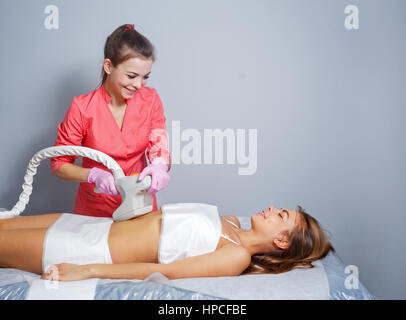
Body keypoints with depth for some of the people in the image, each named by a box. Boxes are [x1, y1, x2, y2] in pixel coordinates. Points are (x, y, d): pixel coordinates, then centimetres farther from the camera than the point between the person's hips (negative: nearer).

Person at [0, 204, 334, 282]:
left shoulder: (237, 256, -19)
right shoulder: (230, 222, 6)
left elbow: (165, 271, -23)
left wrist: (88, 270, -23)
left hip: (98, 251, -7)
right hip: (103, 225, 7)